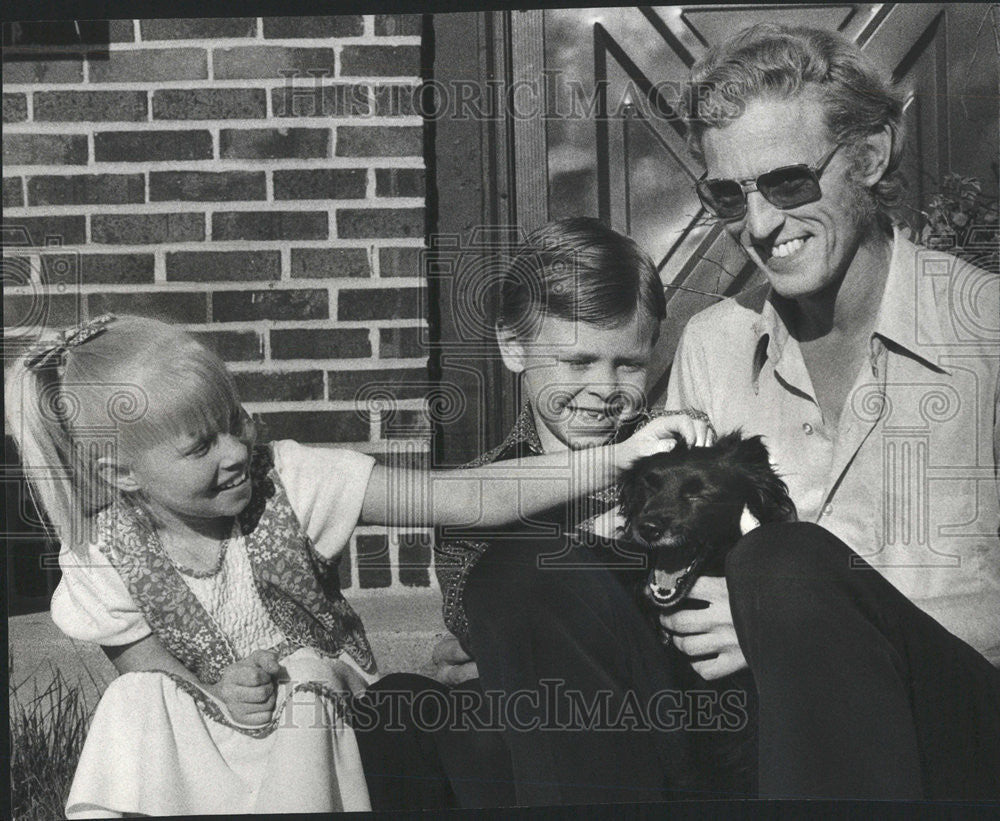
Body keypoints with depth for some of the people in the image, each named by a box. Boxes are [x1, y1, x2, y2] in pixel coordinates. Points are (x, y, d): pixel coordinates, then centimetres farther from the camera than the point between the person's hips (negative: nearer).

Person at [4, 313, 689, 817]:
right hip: (210, 762, -1)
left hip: (332, 734, 2)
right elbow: (157, 685, -2)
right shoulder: (102, 570, -11)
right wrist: (217, 697, -25)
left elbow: (464, 499, -20)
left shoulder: (286, 482, -14)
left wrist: (615, 459, -28)